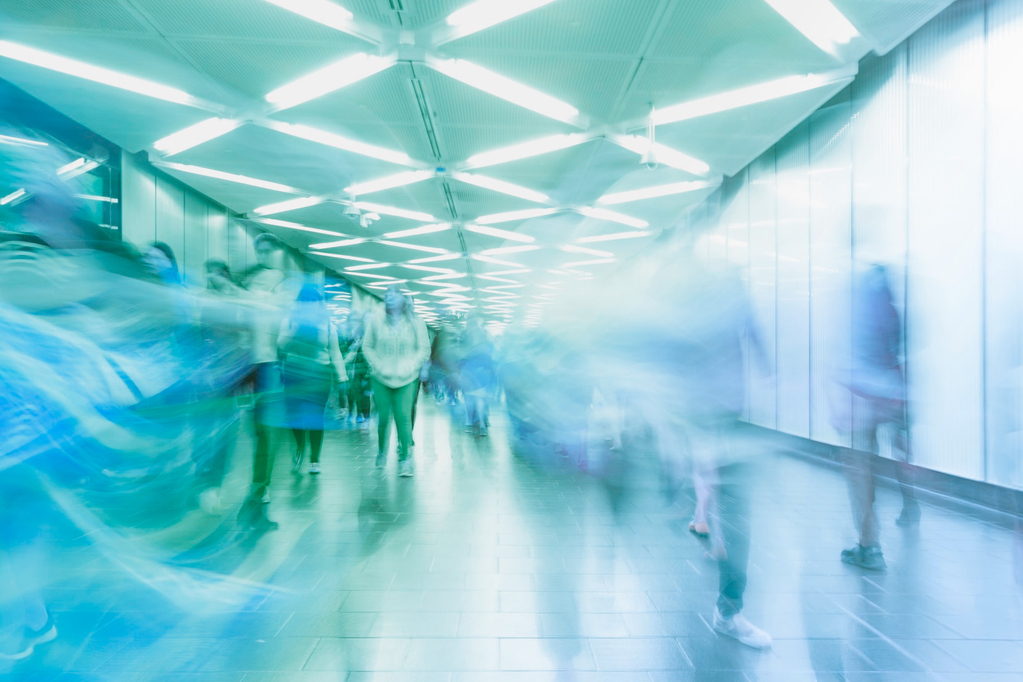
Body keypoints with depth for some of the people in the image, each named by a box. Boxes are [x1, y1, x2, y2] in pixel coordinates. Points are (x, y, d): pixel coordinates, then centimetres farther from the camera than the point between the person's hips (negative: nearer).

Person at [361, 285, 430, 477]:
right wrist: (380, 367, -6)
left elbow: (424, 349, 3)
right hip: (381, 378, 1)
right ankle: (381, 451, 30)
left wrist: (409, 368, -8)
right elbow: (367, 347, 6)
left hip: (406, 380, -1)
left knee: (404, 418, -7)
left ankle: (405, 459, 3)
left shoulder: (415, 323, 2)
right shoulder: (376, 320, 3)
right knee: (383, 418, 5)